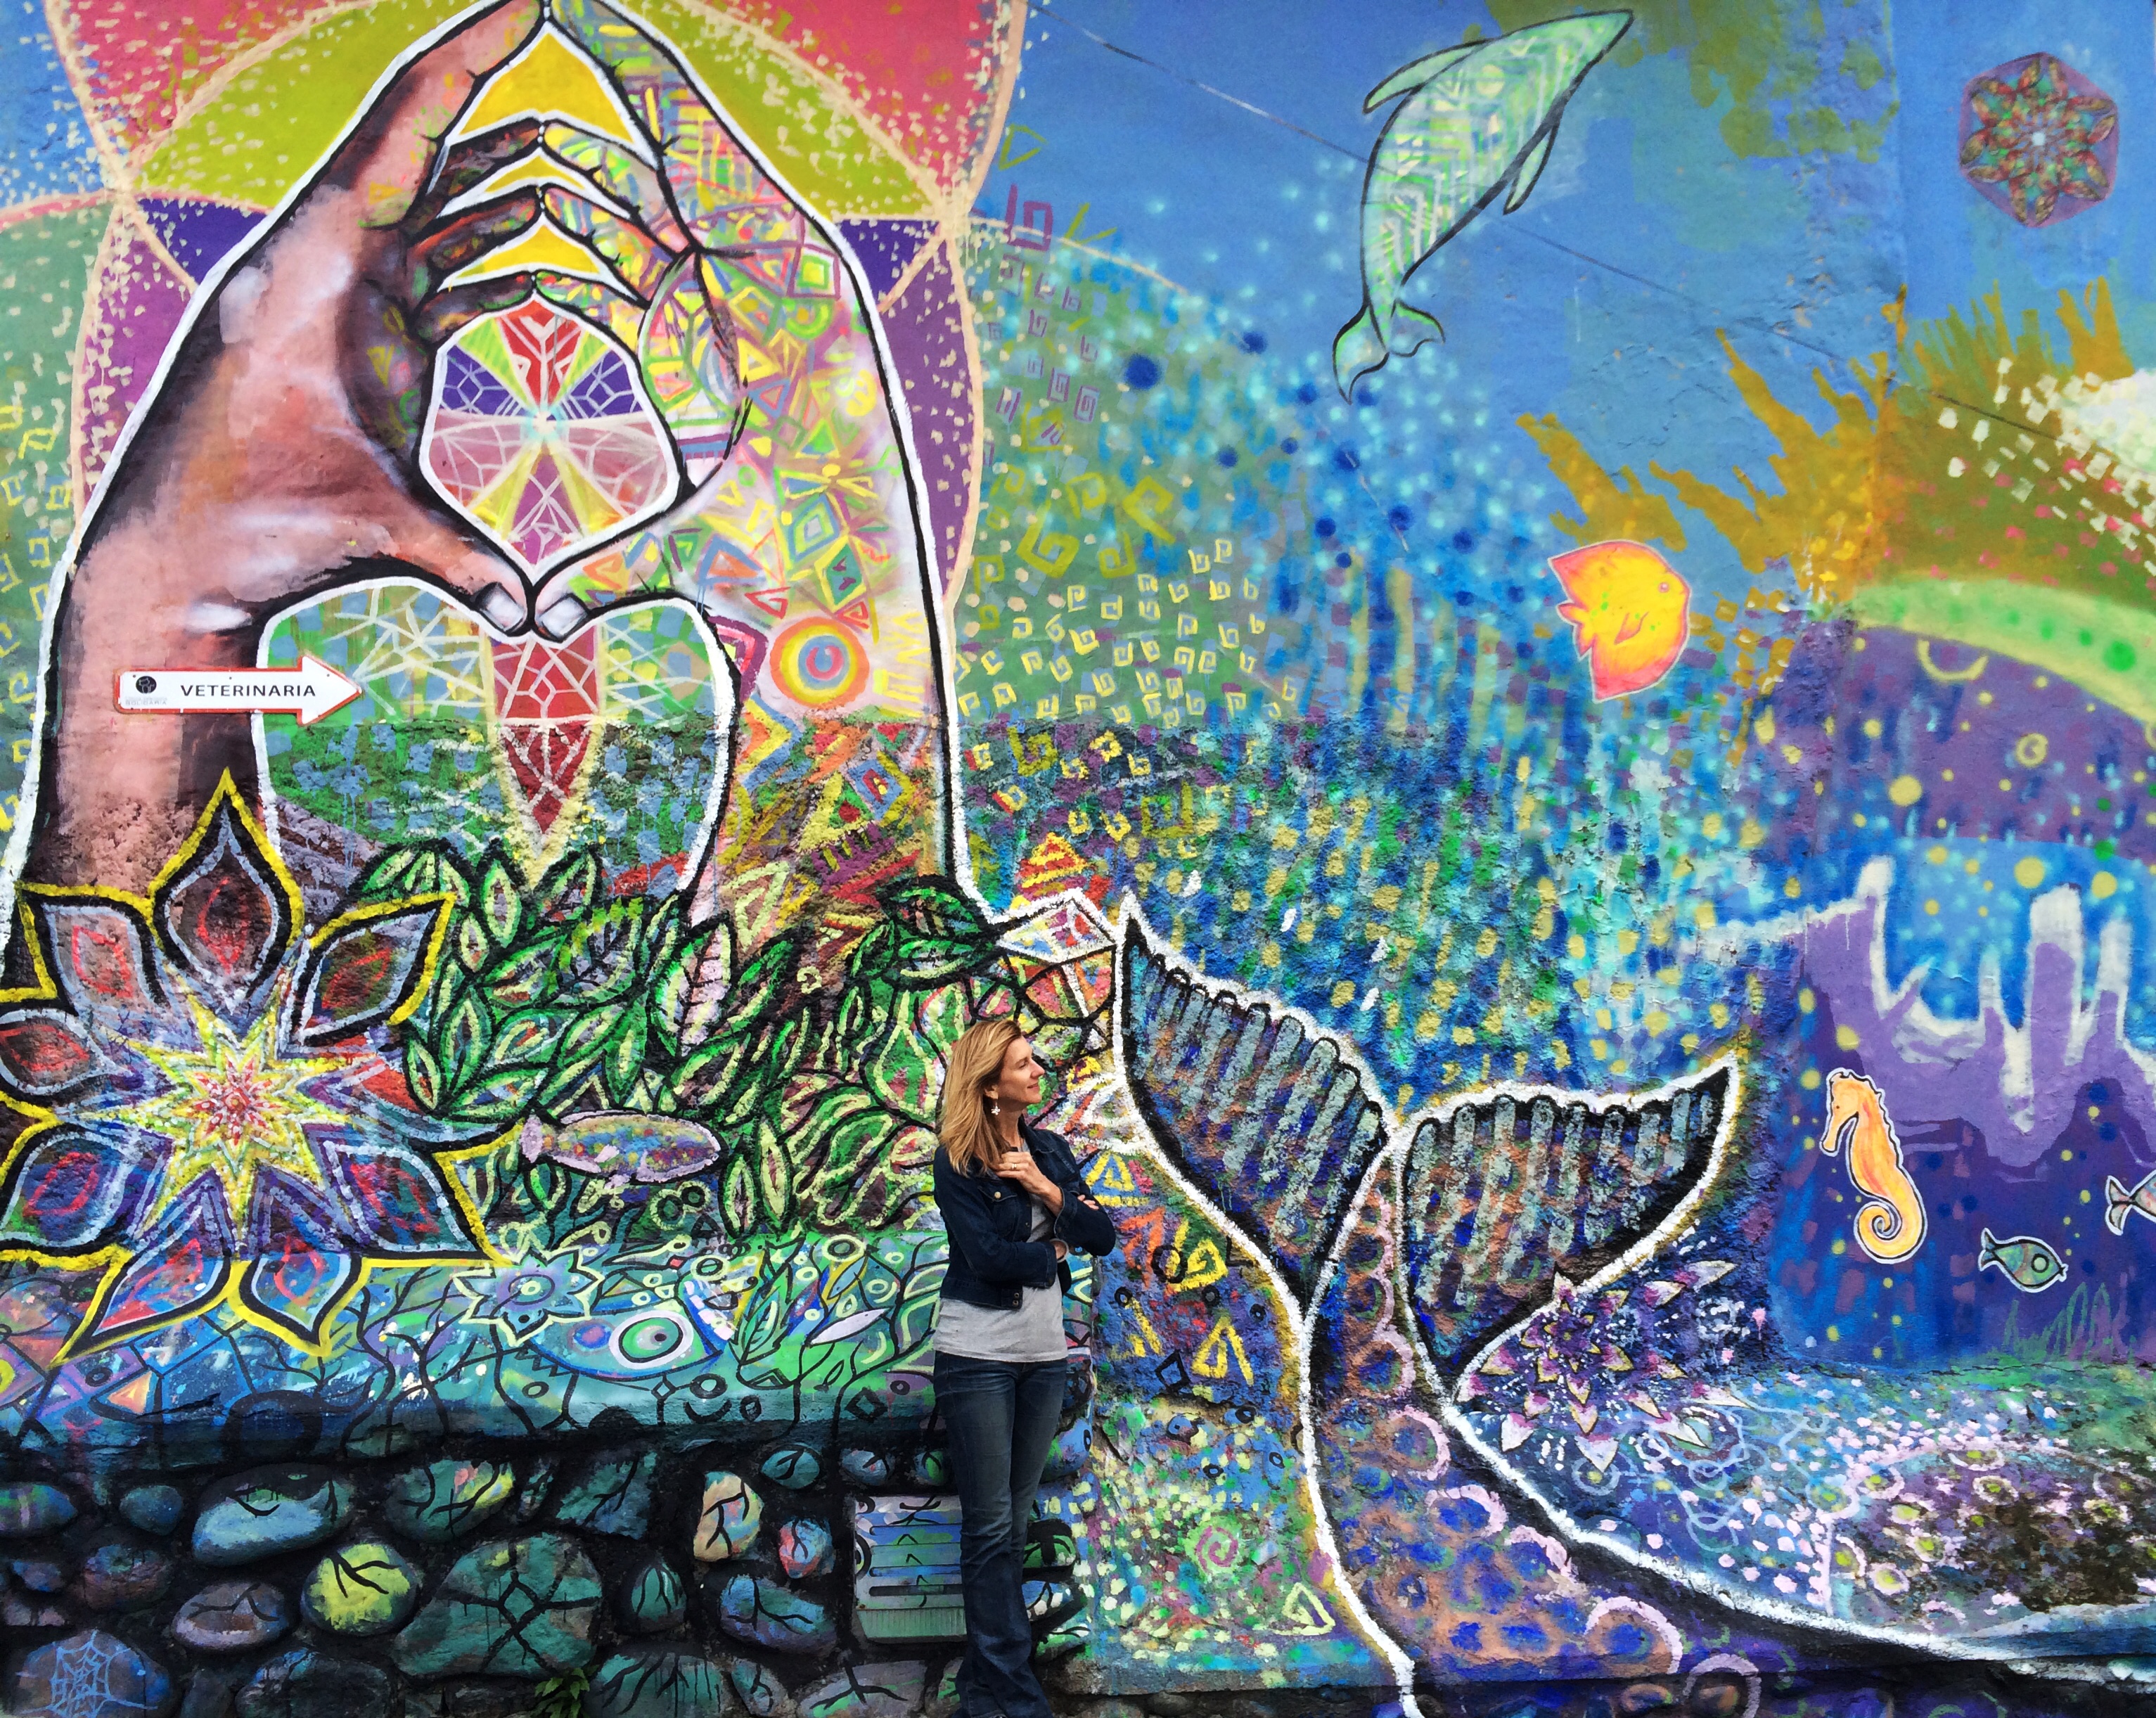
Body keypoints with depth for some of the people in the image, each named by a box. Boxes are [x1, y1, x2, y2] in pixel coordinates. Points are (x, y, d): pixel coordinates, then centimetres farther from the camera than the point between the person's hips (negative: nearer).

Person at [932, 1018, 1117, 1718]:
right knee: (991, 1528, -2)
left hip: (1043, 1356, 6)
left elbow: (1102, 1236, 1)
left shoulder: (1051, 1151, 8)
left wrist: (1048, 1189, -13)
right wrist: (1051, 1252, -3)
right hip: (978, 1357, -6)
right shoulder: (957, 1162, -9)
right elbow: (987, 1254, -17)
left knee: (1014, 1527, 9)